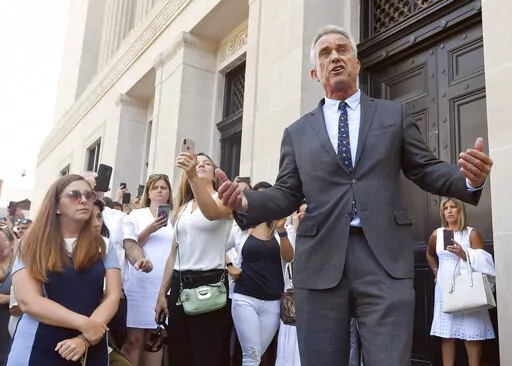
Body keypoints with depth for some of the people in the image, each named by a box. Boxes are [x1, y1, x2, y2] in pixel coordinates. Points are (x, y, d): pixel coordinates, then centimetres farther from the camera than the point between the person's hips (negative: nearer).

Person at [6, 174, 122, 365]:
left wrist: (85, 339, -16)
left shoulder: (103, 246, 4)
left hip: (91, 349, 2)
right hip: (37, 348, -1)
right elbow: (28, 301, -11)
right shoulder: (32, 246, -1)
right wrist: (83, 323, -19)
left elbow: (113, 296, -2)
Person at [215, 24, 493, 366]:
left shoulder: (394, 114, 14)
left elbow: (427, 170, 9)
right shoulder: (297, 132, 15)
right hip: (320, 260, 2)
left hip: (385, 258, -1)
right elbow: (287, 194, 11)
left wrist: (470, 179, -12)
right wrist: (247, 202, -10)